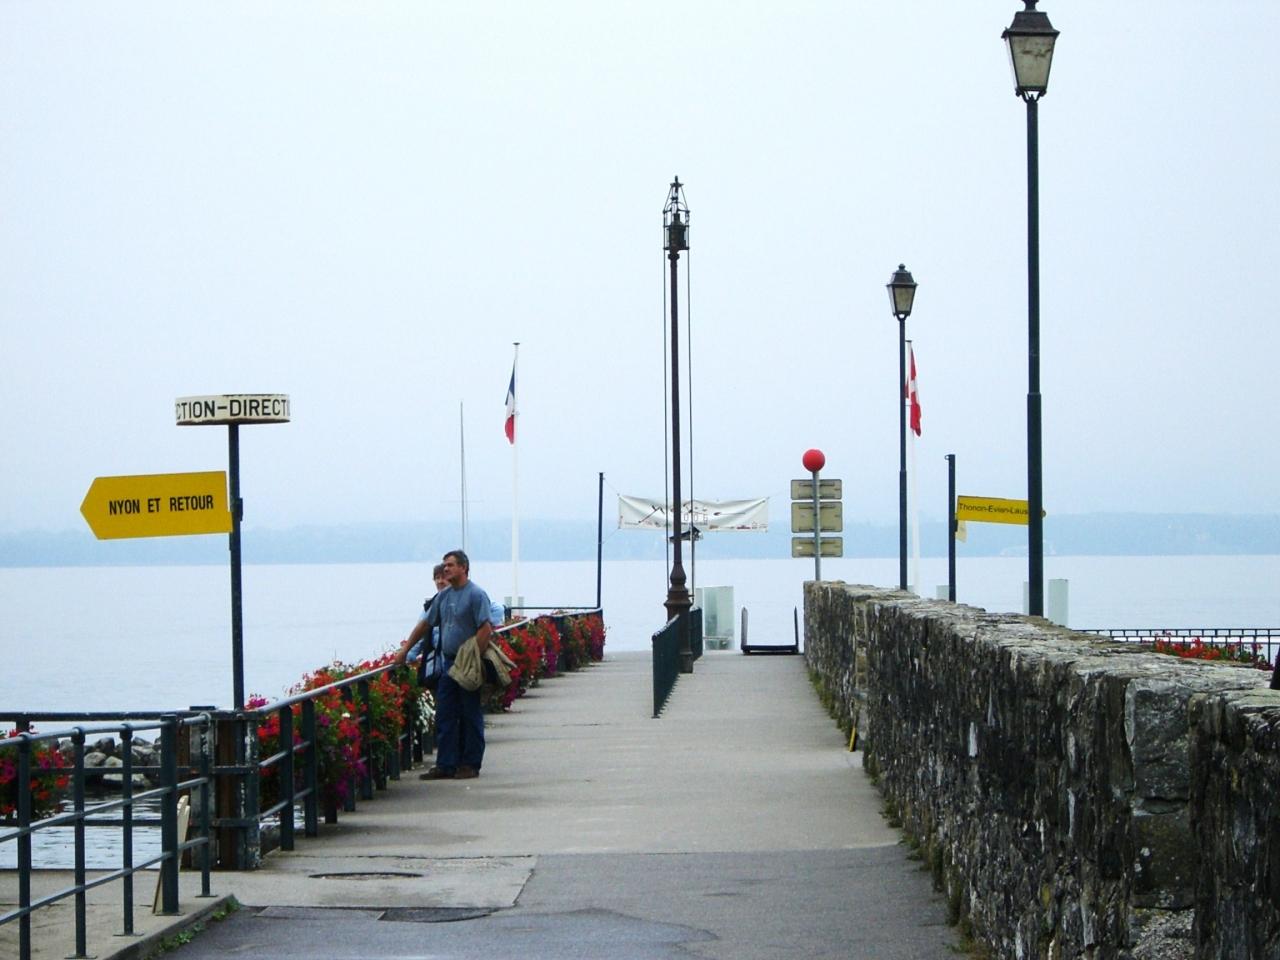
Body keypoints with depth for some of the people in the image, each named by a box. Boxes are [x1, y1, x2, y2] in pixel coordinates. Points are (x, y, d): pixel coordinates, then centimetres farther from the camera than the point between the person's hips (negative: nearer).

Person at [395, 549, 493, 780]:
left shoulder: (475, 595, -10)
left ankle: (470, 765, 7)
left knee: (470, 716, 1)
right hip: (449, 663, 8)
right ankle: (445, 765, 8)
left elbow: (486, 629, -17)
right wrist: (405, 650, 20)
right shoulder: (444, 596, 14)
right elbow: (425, 624, 22)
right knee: (444, 715, 5)